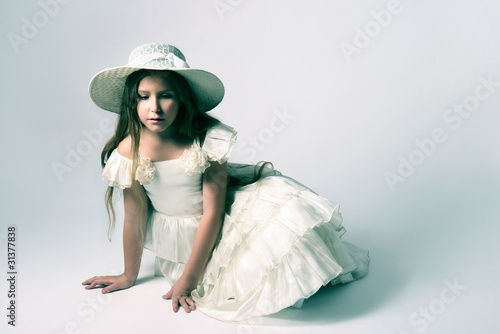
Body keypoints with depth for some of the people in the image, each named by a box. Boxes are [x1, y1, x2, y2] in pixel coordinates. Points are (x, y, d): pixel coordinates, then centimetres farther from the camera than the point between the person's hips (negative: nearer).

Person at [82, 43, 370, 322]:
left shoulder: (208, 137, -21)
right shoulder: (129, 150, -17)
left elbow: (213, 213, -19)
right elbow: (135, 219, -5)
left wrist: (188, 278, -17)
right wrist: (129, 275, 6)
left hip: (219, 226, 0)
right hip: (182, 235, 0)